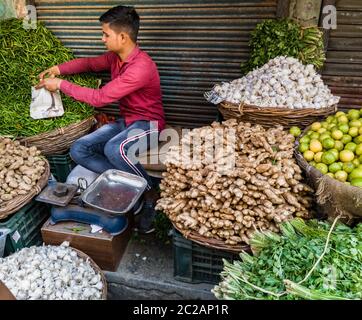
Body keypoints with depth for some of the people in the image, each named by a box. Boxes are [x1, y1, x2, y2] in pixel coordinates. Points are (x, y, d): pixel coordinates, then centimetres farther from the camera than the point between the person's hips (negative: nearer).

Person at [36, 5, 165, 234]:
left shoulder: (142, 67, -25)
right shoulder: (115, 57, 2)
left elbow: (100, 98, -24)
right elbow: (89, 63, 22)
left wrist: (61, 84, -14)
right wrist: (58, 69, 5)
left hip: (148, 123, -8)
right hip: (125, 121, 8)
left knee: (113, 149, -39)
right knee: (78, 150, -10)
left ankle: (150, 194, -15)